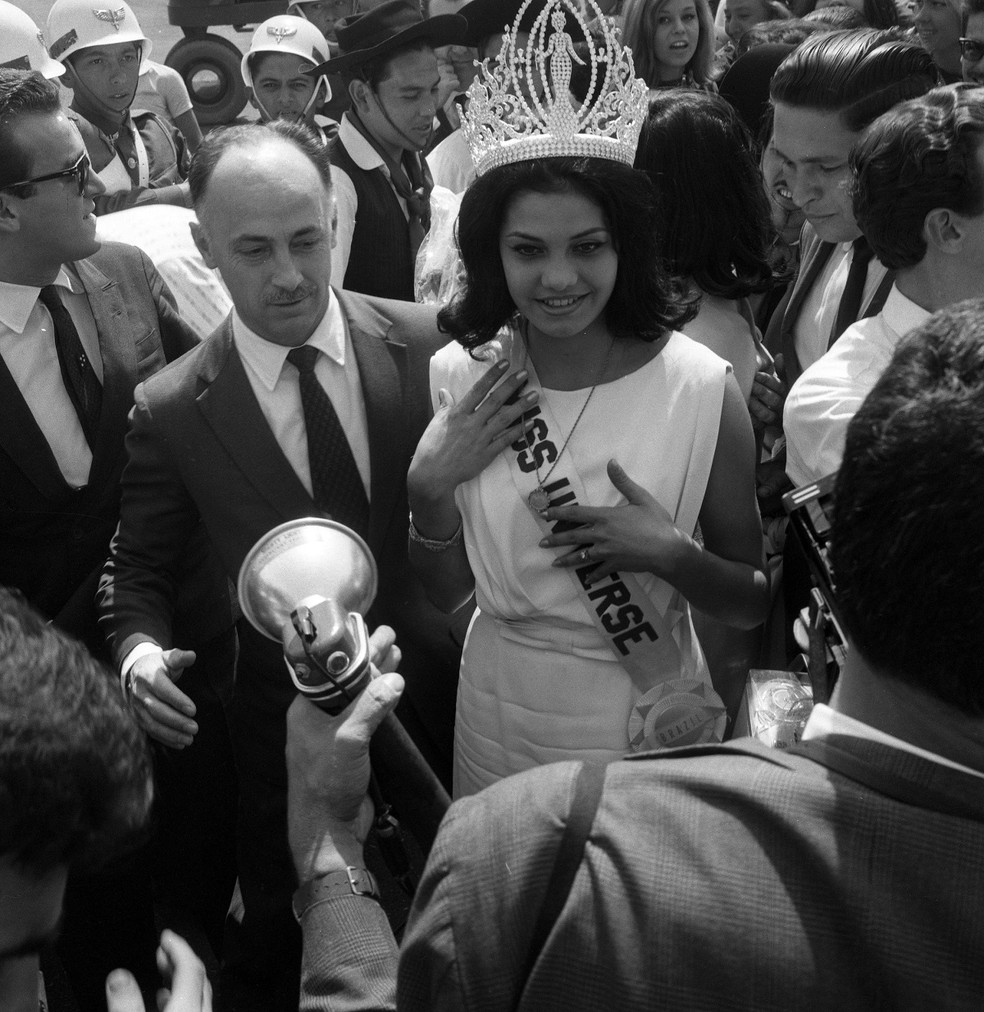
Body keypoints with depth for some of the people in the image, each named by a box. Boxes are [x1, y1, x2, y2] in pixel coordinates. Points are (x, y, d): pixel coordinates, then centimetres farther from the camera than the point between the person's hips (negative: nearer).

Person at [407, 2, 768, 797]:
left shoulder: (701, 388, -17)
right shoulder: (459, 377, -8)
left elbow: (757, 604, -7)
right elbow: (446, 592, 1)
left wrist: (673, 556, -25)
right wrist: (430, 487, -16)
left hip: (644, 721, -3)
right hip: (498, 712, 3)